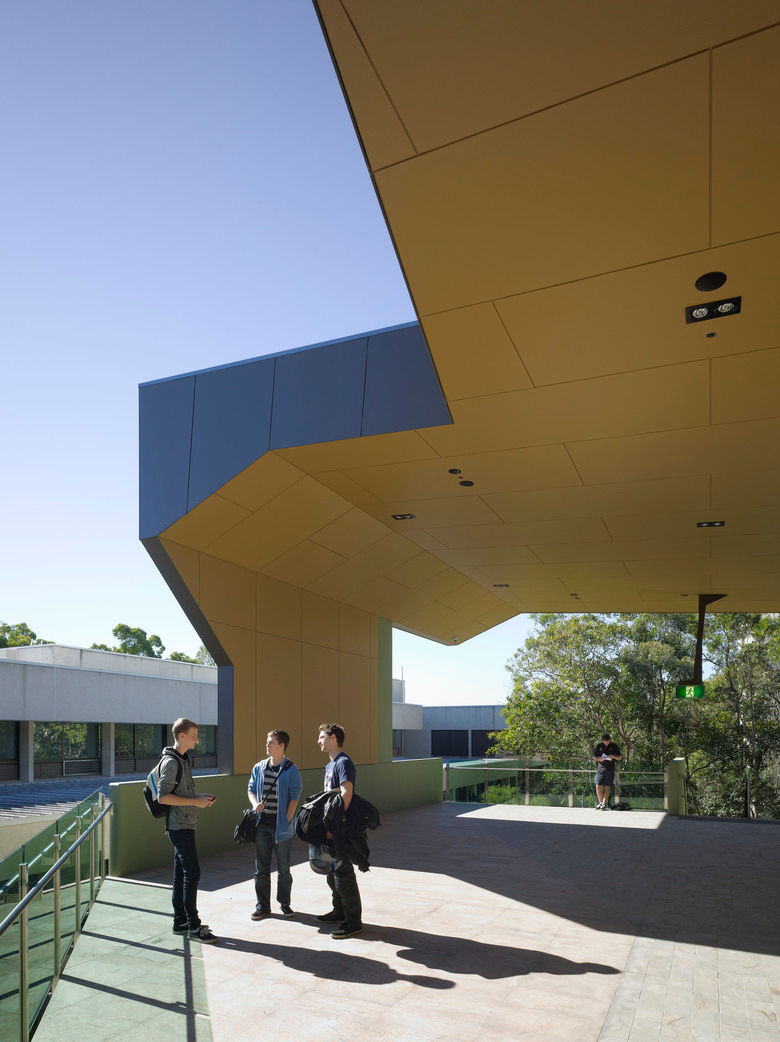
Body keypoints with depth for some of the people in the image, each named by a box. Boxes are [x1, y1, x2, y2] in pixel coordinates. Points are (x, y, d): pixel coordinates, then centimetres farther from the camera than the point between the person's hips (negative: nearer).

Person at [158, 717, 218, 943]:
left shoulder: (183, 759, 15)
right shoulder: (171, 762, -16)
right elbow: (163, 797, -22)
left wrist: (200, 796, 9)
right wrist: (195, 802, -19)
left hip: (185, 825, 10)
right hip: (179, 826, -10)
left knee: (181, 873, 14)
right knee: (192, 873, -7)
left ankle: (180, 921, 21)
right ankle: (194, 926, -1)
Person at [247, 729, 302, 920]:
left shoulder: (291, 770, -6)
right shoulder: (259, 768, 8)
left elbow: (294, 798, -7)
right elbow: (251, 789, 15)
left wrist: (286, 821, -12)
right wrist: (255, 804, -6)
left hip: (281, 825, -4)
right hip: (262, 823, 4)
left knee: (283, 868, 7)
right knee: (261, 867, 8)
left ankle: (285, 903, 24)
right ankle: (262, 906, 20)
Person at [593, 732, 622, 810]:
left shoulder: (613, 746, 5)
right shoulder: (599, 746, 9)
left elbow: (620, 757, 8)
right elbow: (594, 756, 14)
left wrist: (614, 756, -13)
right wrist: (598, 759, -8)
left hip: (610, 770, -1)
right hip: (600, 768, 1)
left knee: (607, 787, -5)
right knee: (598, 787, -5)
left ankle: (604, 804, 0)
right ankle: (601, 802, 10)